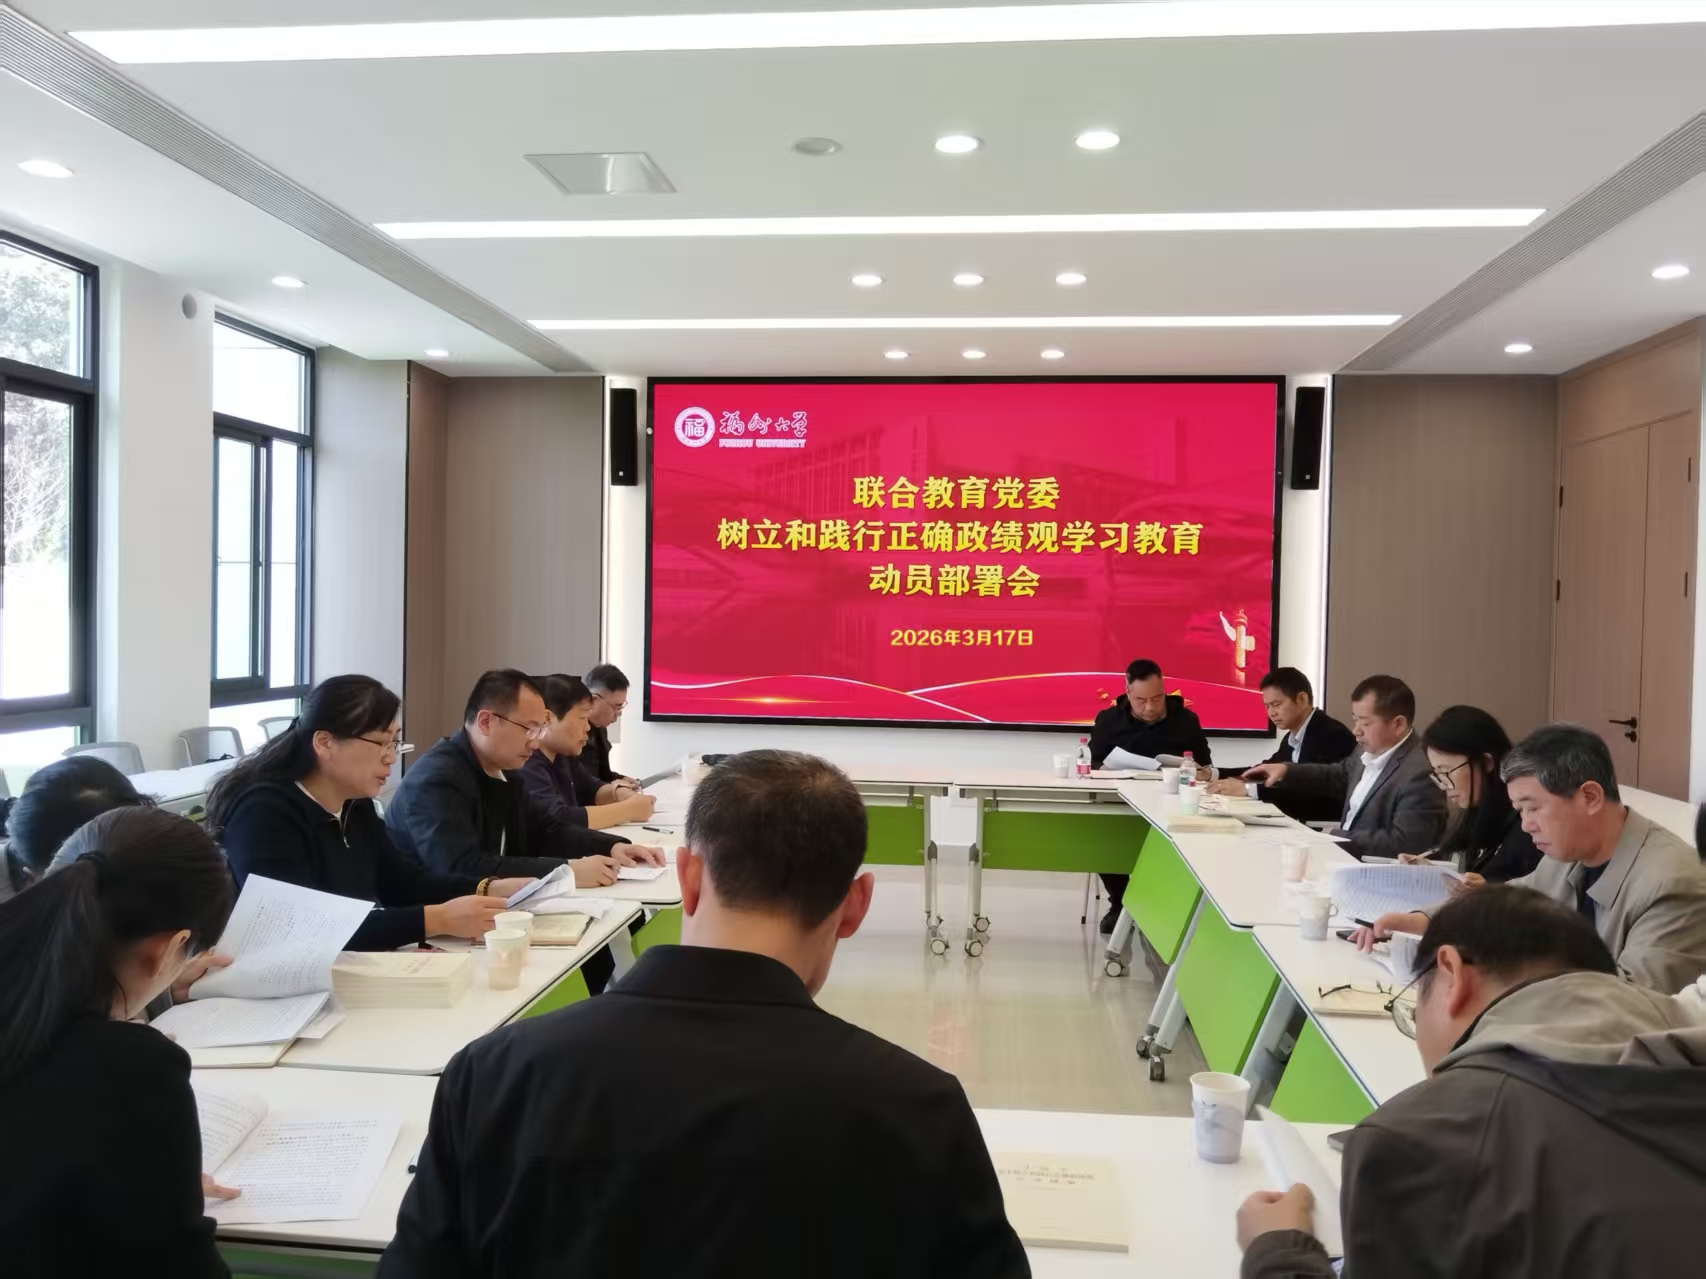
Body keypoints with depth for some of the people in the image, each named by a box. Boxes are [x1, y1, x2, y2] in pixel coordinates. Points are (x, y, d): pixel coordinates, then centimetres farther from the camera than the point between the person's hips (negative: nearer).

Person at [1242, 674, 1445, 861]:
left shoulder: (1420, 776, -23)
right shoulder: (1371, 751, 5)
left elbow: (1402, 844, -26)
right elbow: (1337, 777, 23)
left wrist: (1334, 838, -22)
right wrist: (1286, 771, 7)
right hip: (1344, 854, 8)